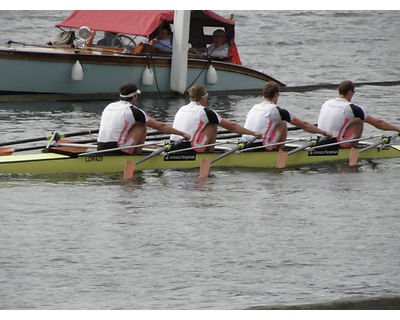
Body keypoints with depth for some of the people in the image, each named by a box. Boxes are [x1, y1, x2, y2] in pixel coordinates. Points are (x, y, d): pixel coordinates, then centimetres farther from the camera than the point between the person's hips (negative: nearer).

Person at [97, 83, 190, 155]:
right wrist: (182, 134, 16)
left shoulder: (109, 107, 16)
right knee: (141, 126, 8)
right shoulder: (133, 111, -2)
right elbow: (160, 126, 5)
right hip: (118, 153, -7)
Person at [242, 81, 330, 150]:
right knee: (283, 124, 10)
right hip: (261, 147, -7)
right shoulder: (277, 110, 0)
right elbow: (303, 125, 8)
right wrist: (323, 132, 19)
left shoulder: (254, 108, 17)